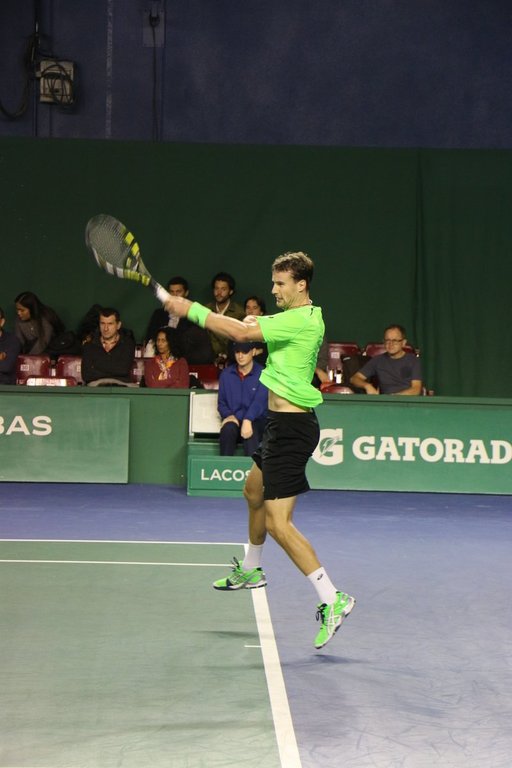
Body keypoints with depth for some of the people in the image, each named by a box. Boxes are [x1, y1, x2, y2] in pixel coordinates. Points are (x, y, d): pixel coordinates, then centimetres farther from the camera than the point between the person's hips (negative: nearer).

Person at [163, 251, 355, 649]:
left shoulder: (301, 320, -19)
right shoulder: (302, 318, 13)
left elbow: (241, 333, -25)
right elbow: (251, 325, 14)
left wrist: (190, 309, -17)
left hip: (292, 426, -11)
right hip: (283, 422, 11)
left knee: (278, 523, -14)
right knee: (255, 489, 30)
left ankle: (331, 599, -15)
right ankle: (250, 569, 51)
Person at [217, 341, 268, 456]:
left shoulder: (262, 374, -3)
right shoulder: (226, 374, 11)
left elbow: (259, 401, -17)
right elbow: (221, 403, 13)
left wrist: (247, 420, -34)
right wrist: (228, 415, -11)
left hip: (256, 421, -3)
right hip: (233, 420, 3)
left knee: (250, 431, -37)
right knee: (228, 428, -33)